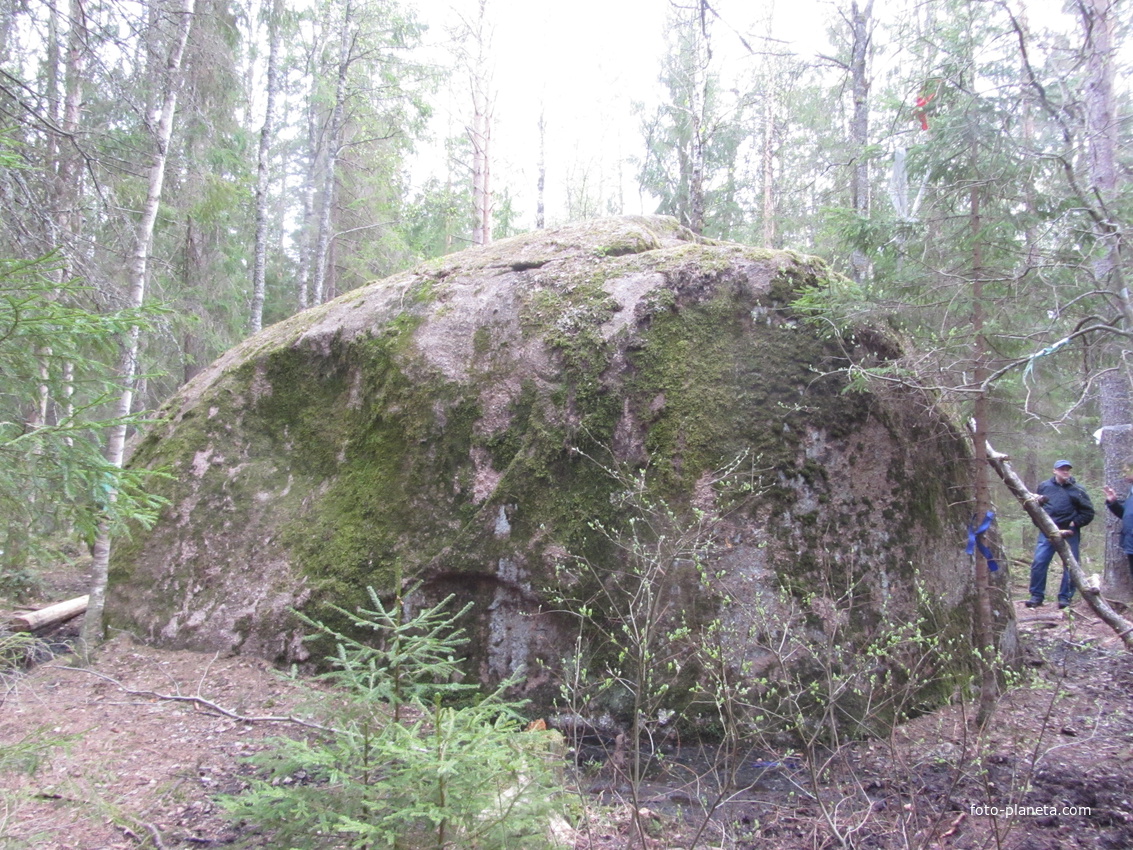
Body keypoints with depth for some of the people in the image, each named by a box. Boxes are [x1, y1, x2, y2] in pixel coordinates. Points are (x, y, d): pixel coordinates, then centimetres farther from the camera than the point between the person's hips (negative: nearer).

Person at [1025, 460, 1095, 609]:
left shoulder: (1076, 490, 2)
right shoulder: (1044, 486, 8)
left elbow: (1088, 512, 4)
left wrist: (1074, 524, -6)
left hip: (1069, 533, -1)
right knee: (1039, 562, -5)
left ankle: (1065, 597, 12)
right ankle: (1037, 595, 4)